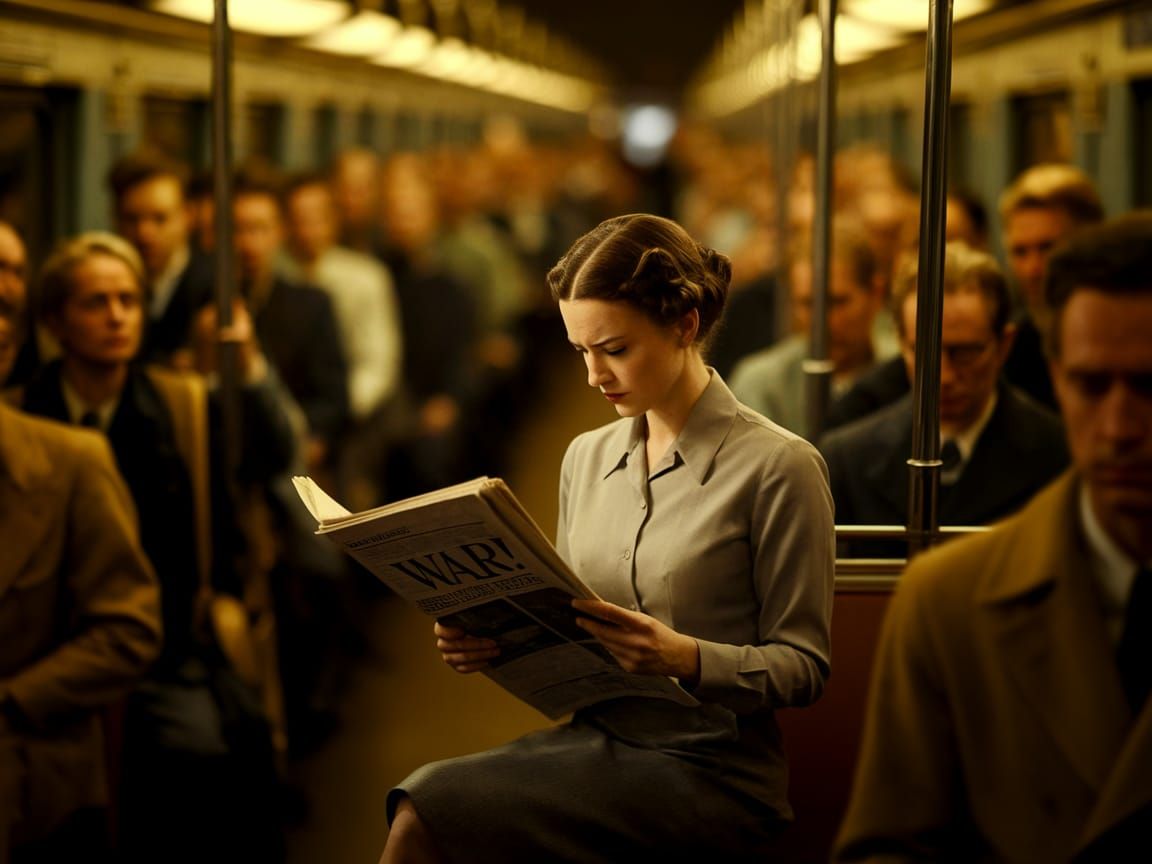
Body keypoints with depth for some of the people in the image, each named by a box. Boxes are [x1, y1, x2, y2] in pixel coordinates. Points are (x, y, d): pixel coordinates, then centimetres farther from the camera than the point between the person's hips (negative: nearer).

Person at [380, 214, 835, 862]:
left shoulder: (778, 467, -7)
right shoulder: (588, 457, 12)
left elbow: (803, 667, -6)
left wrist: (688, 659, -23)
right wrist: (493, 641, -2)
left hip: (708, 769, -5)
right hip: (593, 737, 6)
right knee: (422, 797, -24)